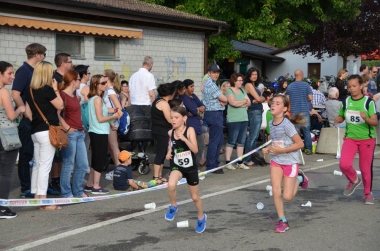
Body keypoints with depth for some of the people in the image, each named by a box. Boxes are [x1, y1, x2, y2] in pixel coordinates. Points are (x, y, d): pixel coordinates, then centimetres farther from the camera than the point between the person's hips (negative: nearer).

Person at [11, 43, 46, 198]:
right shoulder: (23, 71, -14)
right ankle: (26, 189, 6)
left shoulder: (34, 71, 12)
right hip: (27, 120, -8)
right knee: (26, 154, -2)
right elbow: (15, 94, -22)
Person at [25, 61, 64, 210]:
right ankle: (43, 200, -6)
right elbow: (60, 106, -5)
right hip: (47, 131, -8)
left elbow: (28, 113, 11)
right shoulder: (47, 89, -14)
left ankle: (36, 196, 20)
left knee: (37, 164, 14)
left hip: (35, 132, 8)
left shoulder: (30, 91, 9)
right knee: (45, 166, -7)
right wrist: (56, 89, 2)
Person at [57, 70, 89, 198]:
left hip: (79, 134, 9)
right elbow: (57, 114, -20)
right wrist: (67, 128, -20)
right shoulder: (62, 95, -10)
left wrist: (81, 128, 15)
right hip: (70, 134, -9)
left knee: (83, 165, 11)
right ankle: (66, 194, 8)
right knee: (68, 165, -1)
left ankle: (78, 191, 22)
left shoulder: (74, 95, 17)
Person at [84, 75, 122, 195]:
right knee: (101, 160, -2)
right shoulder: (97, 99, -15)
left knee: (96, 160, 15)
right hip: (100, 133, -9)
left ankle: (89, 184, 21)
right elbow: (100, 118, -18)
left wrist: (113, 114, 7)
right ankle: (96, 187, 2)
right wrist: (114, 116, -8)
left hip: (96, 133, 9)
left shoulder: (93, 98, 13)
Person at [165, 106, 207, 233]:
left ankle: (201, 217, 41)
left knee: (195, 197, 13)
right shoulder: (170, 132, -5)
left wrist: (184, 138, -33)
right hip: (177, 166, 2)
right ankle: (173, 206, -2)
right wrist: (169, 153, -2)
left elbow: (195, 150, -24)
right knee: (171, 185, -32)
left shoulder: (190, 130, -15)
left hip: (191, 168, -1)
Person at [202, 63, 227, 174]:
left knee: (219, 139, 15)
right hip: (214, 114, -11)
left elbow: (221, 99, 15)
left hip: (214, 114, 11)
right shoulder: (211, 84, -16)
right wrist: (223, 100, 5)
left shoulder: (209, 82, 17)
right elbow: (224, 99, -17)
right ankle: (211, 166, -2)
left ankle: (214, 163, 21)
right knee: (214, 140, -6)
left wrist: (222, 101, -6)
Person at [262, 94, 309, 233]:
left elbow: (300, 144, -19)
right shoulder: (271, 123, 1)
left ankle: (299, 178, 27)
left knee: (287, 196, -1)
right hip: (276, 161, 5)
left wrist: (281, 150, -22)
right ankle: (282, 221, 10)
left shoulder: (287, 125, -21)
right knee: (276, 192, -6)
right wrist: (268, 148, -1)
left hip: (290, 162, -5)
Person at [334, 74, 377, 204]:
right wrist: (338, 119, -8)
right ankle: (354, 180, 15)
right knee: (344, 164, -17)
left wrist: (366, 118, -35)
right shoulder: (346, 102, 0)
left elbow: (375, 122, -14)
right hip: (350, 138, 2)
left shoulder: (368, 102, -9)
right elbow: (341, 117, 16)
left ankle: (368, 193, 27)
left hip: (367, 139, -2)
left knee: (365, 168, 5)